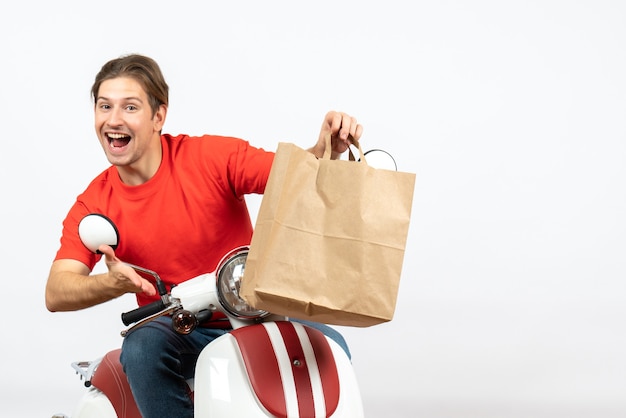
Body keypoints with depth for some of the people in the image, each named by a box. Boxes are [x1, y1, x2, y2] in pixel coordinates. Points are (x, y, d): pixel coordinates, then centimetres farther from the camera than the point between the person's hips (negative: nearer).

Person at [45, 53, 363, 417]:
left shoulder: (212, 156, -10)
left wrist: (326, 150, -38)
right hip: (176, 330, 1)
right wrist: (113, 283, -35)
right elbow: (56, 293, -13)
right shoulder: (93, 204, -4)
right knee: (140, 347, -32)